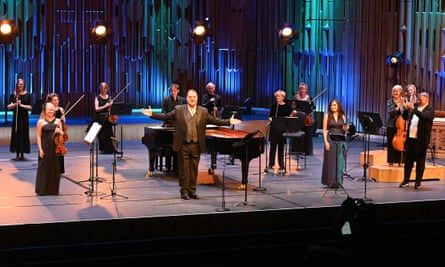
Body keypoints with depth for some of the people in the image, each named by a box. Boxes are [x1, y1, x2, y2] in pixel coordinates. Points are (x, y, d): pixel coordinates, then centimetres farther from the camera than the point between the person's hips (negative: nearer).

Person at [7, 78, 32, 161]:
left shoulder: (27, 95, 1)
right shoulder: (13, 95, 3)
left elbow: (30, 107, -4)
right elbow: (9, 107, -1)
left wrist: (21, 105, -16)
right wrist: (15, 104, -19)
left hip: (24, 117, -1)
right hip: (16, 117, 1)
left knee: (24, 135, 1)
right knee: (16, 135, 1)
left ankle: (22, 154, 9)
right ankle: (17, 154, 8)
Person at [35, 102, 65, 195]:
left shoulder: (58, 121, 7)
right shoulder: (41, 122, -1)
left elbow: (62, 134, 12)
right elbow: (39, 136, -2)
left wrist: (59, 131, -11)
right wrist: (40, 149, -9)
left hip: (56, 148, 3)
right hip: (45, 149, -3)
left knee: (55, 168, 6)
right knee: (44, 168, 0)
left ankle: (53, 190, 15)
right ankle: (42, 190, 7)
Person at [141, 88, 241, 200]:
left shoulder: (203, 111, 6)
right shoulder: (178, 110, 1)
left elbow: (215, 120, 6)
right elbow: (165, 116, 1)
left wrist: (229, 121, -4)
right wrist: (152, 114, -9)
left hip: (196, 146, 2)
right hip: (183, 145, -2)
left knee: (194, 169, 7)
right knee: (184, 169, 3)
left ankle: (192, 190, 17)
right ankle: (184, 191, 12)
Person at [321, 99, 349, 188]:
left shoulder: (342, 116, 8)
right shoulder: (327, 116, 1)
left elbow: (344, 130, 15)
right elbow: (324, 130, -2)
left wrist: (345, 129, -8)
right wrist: (326, 142, -12)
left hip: (341, 141, 3)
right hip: (331, 140, -3)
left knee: (340, 161, 3)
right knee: (330, 161, -1)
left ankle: (338, 181, 10)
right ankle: (330, 181, 4)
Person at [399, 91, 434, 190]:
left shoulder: (430, 109, -4)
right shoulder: (415, 106, 13)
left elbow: (424, 117, -24)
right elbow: (405, 117, 14)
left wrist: (414, 109, -28)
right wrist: (406, 109, -4)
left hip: (421, 139, -5)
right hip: (410, 138, 6)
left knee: (420, 161, 2)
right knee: (408, 160, 9)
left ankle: (418, 182, 8)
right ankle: (406, 180, 16)